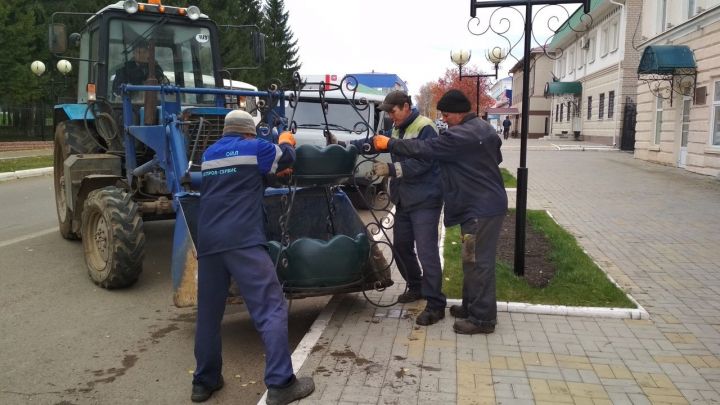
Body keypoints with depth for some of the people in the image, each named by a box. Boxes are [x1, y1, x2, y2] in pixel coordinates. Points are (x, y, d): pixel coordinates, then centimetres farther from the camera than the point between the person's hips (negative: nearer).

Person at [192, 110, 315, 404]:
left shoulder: (210, 154, 22)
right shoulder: (253, 147, 6)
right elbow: (287, 157, 21)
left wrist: (272, 170, 44)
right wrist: (286, 141, 42)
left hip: (208, 242, 7)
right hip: (242, 241, -6)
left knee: (208, 313, 15)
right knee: (271, 308, -5)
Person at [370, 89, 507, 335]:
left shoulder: (461, 136, -20)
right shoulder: (484, 129, 13)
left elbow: (424, 148, -19)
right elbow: (497, 157, 25)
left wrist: (389, 144, -10)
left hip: (481, 208, -10)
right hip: (489, 203, 10)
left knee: (478, 262, -4)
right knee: (474, 260, 17)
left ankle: (482, 318, 4)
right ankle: (472, 306, 28)